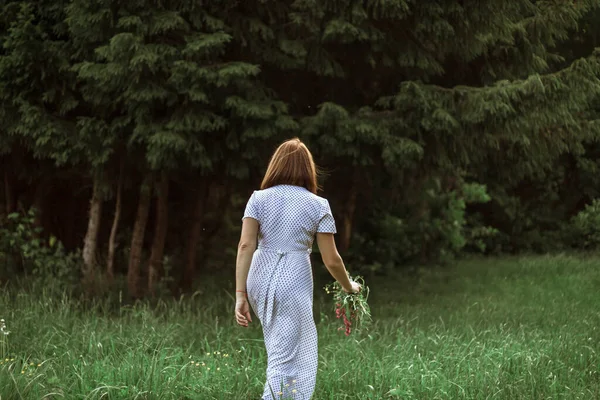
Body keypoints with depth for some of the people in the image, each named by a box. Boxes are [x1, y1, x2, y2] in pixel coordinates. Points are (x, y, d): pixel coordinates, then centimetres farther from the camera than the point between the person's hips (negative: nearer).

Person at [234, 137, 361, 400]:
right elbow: (331, 260, -1)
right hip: (293, 283, -4)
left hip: (259, 280, 4)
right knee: (286, 361, 1)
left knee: (280, 351, 26)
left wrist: (240, 294, -8)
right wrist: (349, 287, 17)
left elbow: (245, 246, -7)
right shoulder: (318, 205, 0)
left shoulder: (259, 198, 4)